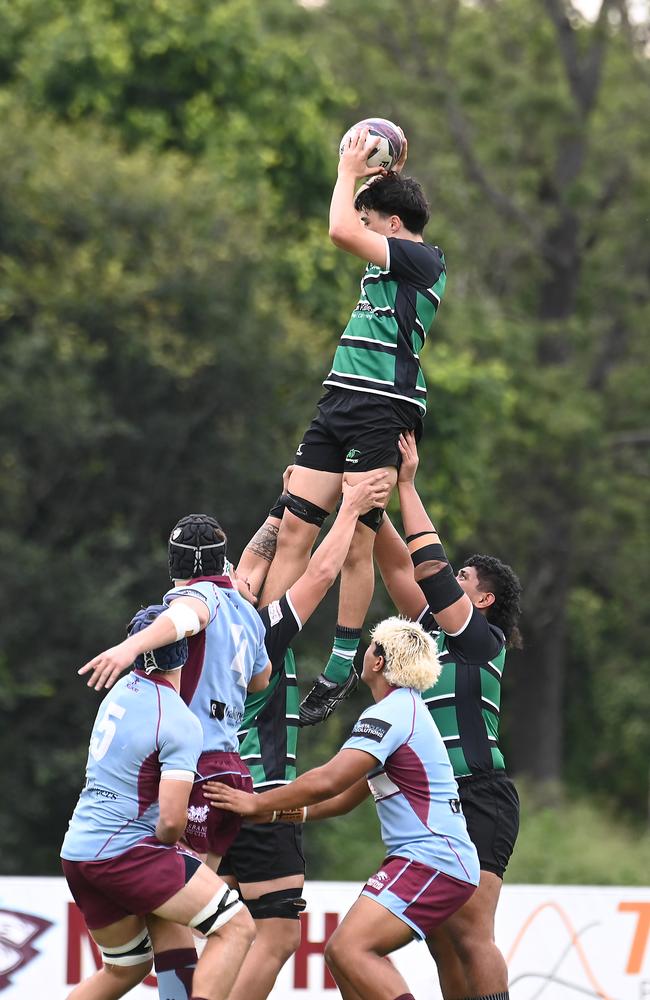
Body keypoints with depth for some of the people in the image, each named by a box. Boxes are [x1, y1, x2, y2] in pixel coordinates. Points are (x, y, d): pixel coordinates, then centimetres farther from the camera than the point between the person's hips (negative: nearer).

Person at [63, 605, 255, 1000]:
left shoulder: (123, 689, 9)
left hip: (77, 851, 8)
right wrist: (168, 844, 2)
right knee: (236, 926, -8)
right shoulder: (181, 724, -14)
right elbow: (171, 819, -17)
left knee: (127, 967, 23)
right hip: (126, 850, -8)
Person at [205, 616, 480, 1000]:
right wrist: (279, 813, 19)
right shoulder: (408, 709, 22)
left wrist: (258, 803, -10)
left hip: (431, 863, -10)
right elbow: (345, 798, 26)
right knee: (341, 952, 7)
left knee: (349, 948, -21)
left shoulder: (390, 713, -11)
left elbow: (328, 781, -20)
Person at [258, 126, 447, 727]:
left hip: (384, 409, -9)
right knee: (296, 527, 1)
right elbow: (349, 231, 40)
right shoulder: (391, 264, 19)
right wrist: (376, 175, 31)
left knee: (356, 542, -7)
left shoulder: (423, 260, -7)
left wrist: (350, 171, -3)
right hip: (340, 402, 9)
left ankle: (343, 666, -1)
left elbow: (342, 231, -17)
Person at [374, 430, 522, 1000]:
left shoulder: (483, 638, -2)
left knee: (469, 933, -16)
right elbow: (398, 566, 17)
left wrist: (407, 487, -4)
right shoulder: (431, 633, 18)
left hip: (478, 798, -8)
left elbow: (432, 569, -9)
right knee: (442, 941, 5)